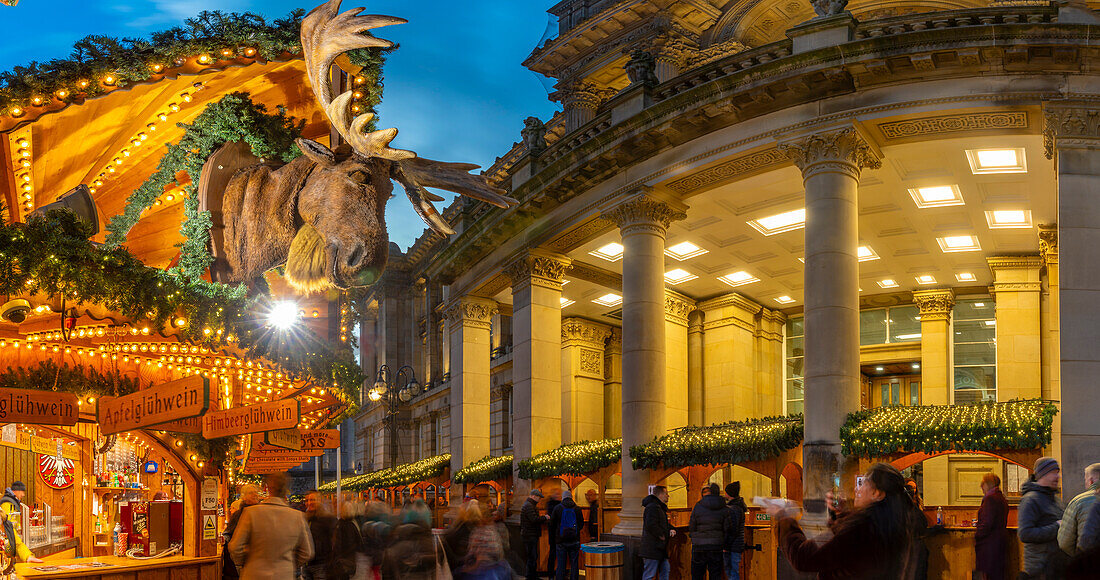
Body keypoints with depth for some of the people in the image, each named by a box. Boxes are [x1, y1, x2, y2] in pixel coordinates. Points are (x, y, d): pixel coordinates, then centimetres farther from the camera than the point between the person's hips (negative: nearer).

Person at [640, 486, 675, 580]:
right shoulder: (652, 507, -16)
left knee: (665, 570, 13)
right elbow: (651, 525, -28)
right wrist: (661, 535, -17)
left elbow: (665, 524, 30)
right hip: (652, 548, -11)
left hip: (660, 548, 11)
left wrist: (671, 529, 10)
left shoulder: (661, 507, 20)